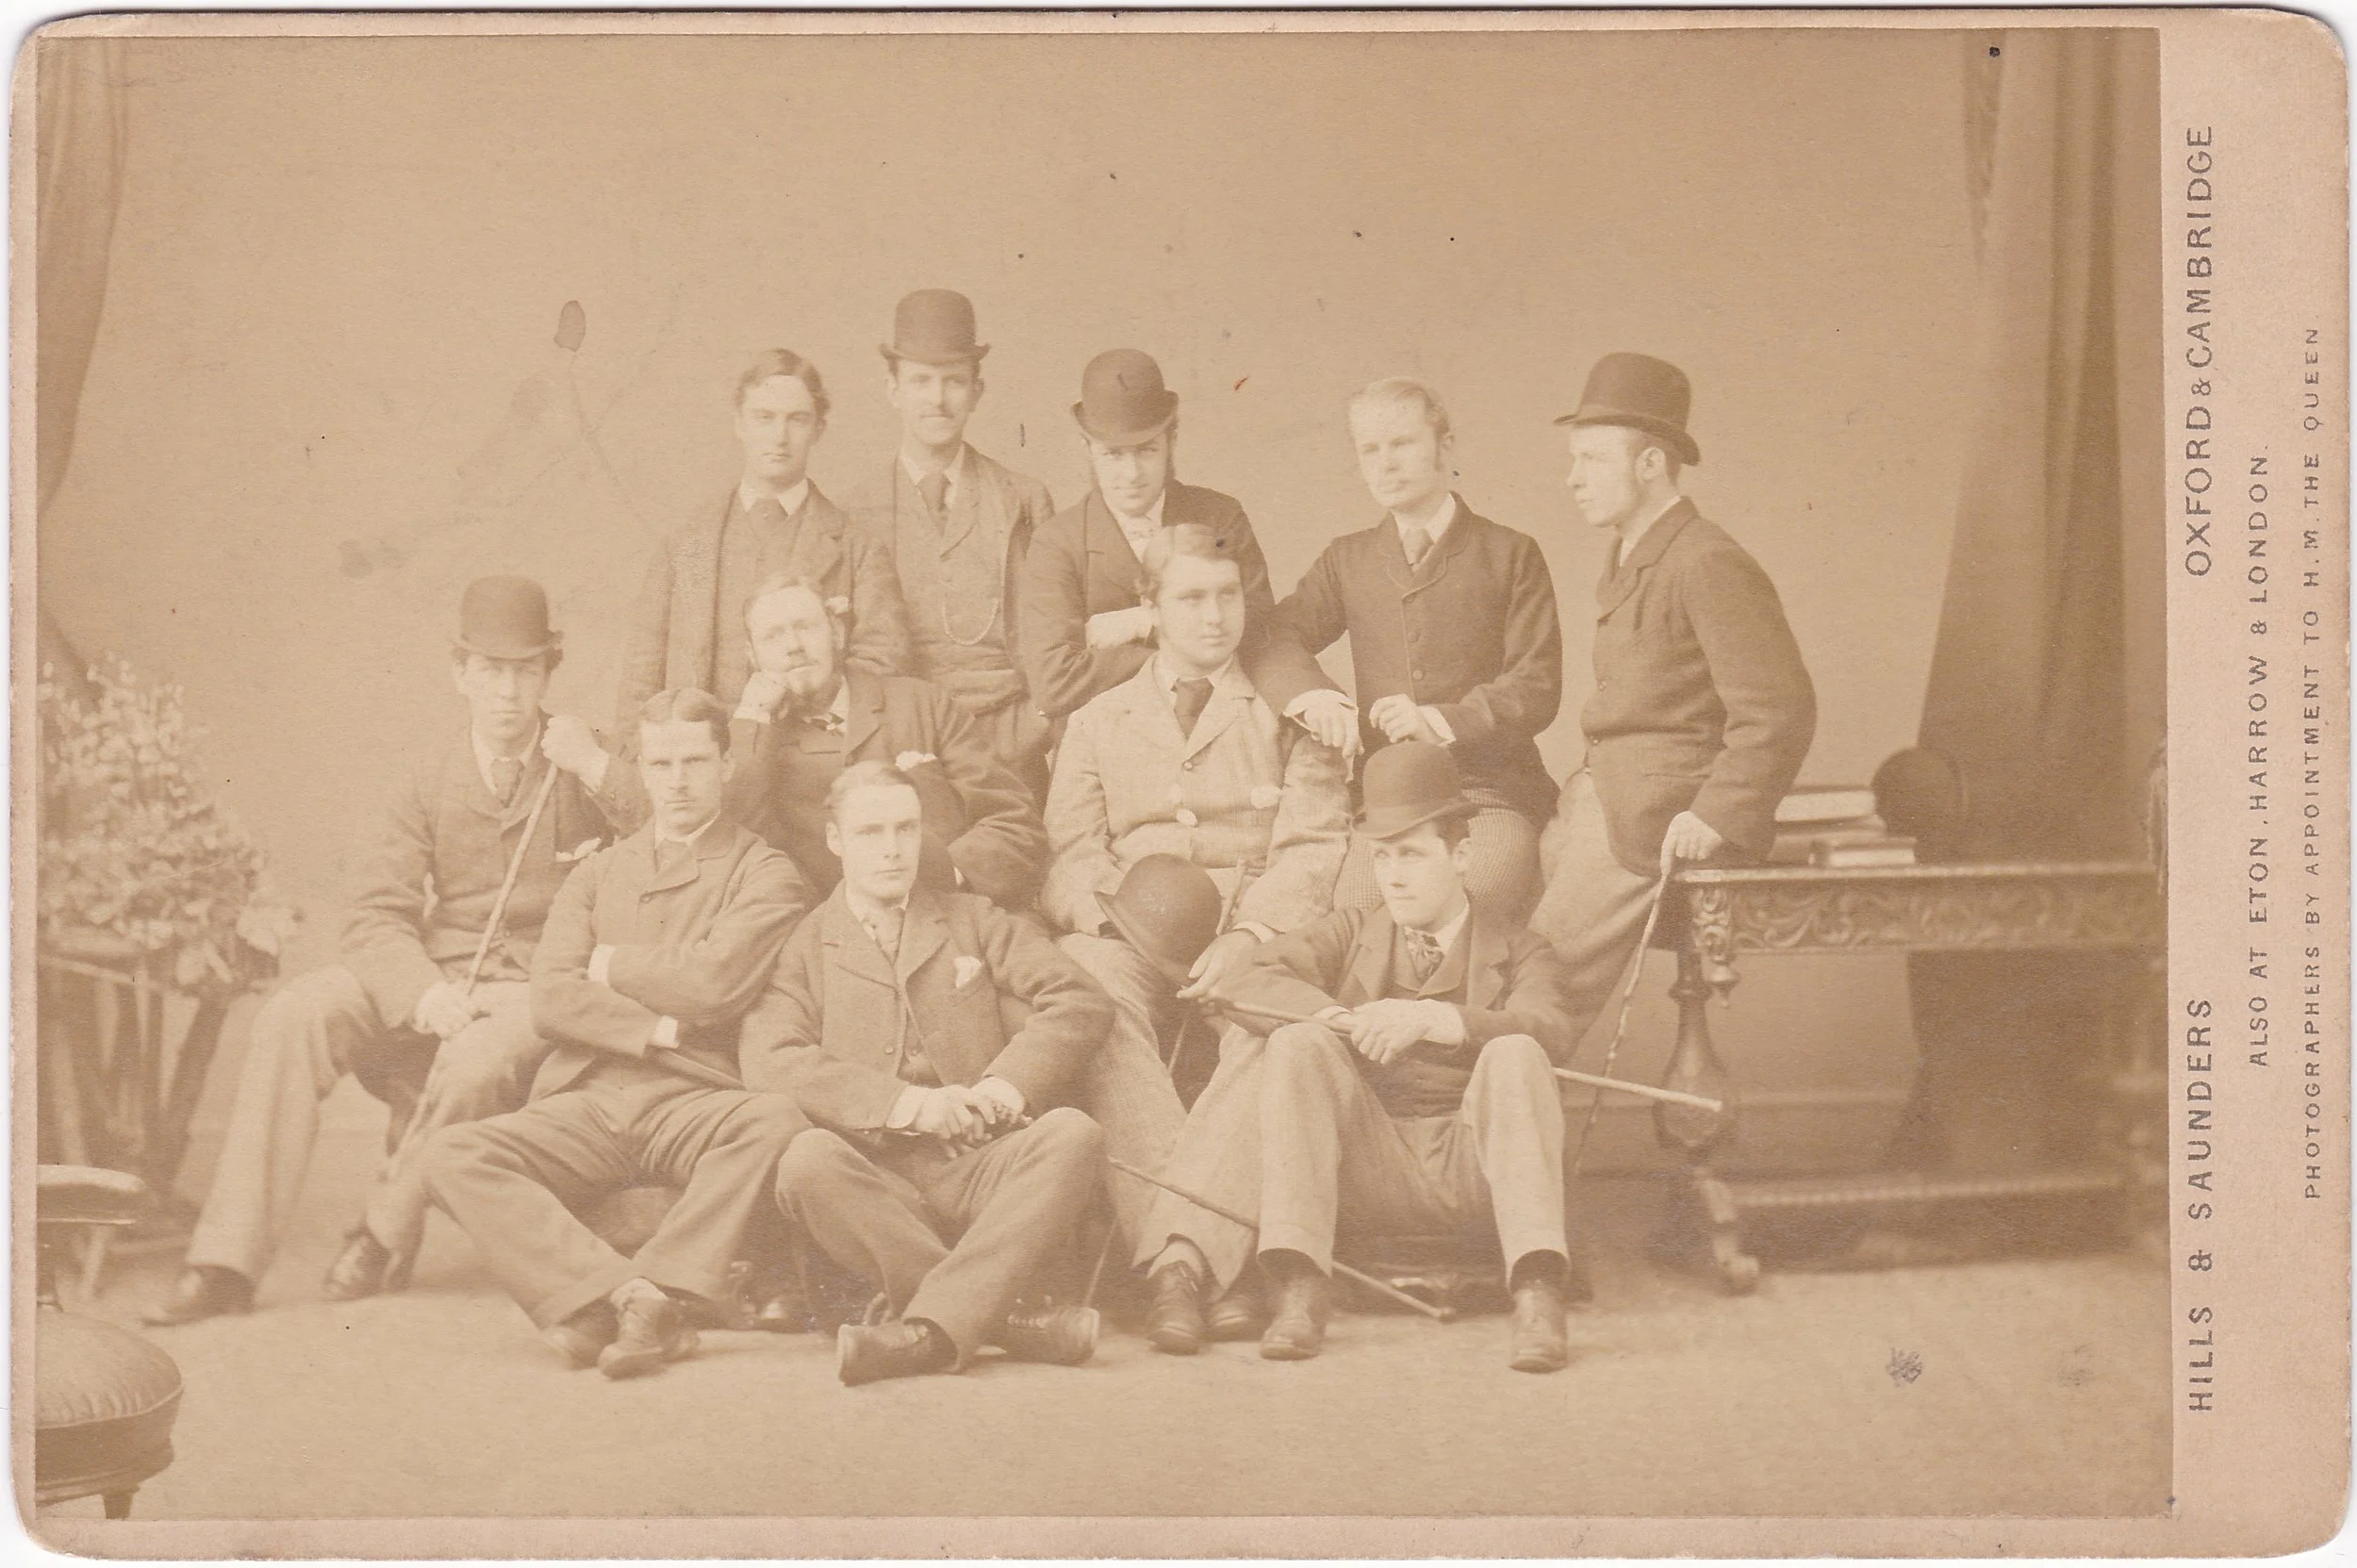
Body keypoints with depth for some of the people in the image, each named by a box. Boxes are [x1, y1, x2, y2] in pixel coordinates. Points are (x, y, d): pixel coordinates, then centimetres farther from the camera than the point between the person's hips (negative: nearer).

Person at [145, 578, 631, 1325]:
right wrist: (424, 992, -20)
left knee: (478, 1059, -37)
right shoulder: (427, 786, 11)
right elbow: (377, 919, 1)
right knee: (294, 1013, -23)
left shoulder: (587, 771, 4)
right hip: (434, 985, 3)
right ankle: (227, 1259, -23)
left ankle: (386, 1233, -10)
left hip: (543, 990, -3)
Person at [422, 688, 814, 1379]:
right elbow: (550, 999, 6)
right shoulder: (596, 874, 22)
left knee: (776, 1122, -36)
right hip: (587, 1102, 3)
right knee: (452, 1154, -24)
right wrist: (657, 1030, -6)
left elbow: (713, 985, -7)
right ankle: (619, 1293, -36)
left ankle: (659, 1293, -39)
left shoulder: (765, 875, 10)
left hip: (692, 1102, -3)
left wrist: (611, 965, 7)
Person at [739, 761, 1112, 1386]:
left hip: (986, 1166, 2)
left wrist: (1004, 1087, -9)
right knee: (805, 1162, -33)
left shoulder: (975, 921, 21)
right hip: (877, 1179, -1)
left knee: (1075, 1134, -29)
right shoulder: (804, 947, 14)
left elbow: (1080, 1001, 8)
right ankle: (1002, 1317, -33)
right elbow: (767, 1058, -4)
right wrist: (906, 1103, -12)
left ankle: (930, 1325, -37)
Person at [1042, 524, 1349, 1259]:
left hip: (1256, 935, -1)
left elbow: (1311, 849, 6)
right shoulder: (1096, 723, 25)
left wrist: (1247, 935, -14)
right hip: (1131, 942, 1)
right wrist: (1128, 912, -13)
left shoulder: (1289, 715, 20)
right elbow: (1070, 854, 11)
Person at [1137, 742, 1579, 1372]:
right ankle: (1300, 1287, -33)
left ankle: (1537, 1292, -40)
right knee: (1299, 1042, -21)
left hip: (1473, 1169, -1)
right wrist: (1349, 1023, -17)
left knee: (1515, 1055, -27)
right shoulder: (1349, 932, 20)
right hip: (1368, 1171, 2)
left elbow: (1549, 1033, -10)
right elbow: (1248, 987, 0)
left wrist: (1430, 1020, -25)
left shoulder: (1519, 952, 15)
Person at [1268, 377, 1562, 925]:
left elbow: (1537, 689, 0)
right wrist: (1305, 696, -10)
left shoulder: (1510, 555, 8)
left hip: (1491, 799, -2)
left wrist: (1443, 721, -14)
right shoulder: (1346, 561, 18)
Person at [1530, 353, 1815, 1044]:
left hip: (1656, 818, -9)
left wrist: (1715, 818, -19)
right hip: (1601, 796, 9)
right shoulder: (1629, 563, 17)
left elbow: (1780, 710, -19)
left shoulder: (1708, 566, -13)